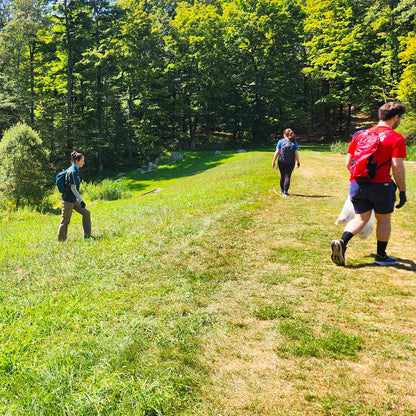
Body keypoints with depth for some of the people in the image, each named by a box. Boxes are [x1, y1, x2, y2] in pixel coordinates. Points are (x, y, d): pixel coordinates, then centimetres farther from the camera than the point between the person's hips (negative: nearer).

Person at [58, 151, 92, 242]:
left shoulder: (75, 170, 11)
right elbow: (73, 188, -20)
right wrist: (81, 201, -17)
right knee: (65, 221, 0)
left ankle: (87, 236, 17)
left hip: (73, 200, 10)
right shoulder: (72, 172, -18)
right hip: (68, 200, -10)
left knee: (86, 213, 11)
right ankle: (61, 241, 11)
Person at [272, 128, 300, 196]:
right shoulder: (294, 142, 1)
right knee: (287, 176, 1)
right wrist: (298, 162, 7)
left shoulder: (281, 141, -1)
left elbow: (277, 152, -3)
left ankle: (282, 190, 32)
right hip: (291, 162, -1)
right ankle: (285, 192, -6)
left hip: (281, 162, 1)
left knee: (282, 176, 16)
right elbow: (296, 153, -3)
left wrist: (273, 161, 1)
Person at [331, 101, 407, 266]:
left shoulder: (360, 135, 9)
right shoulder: (396, 138, -5)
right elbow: (397, 167, -12)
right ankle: (381, 256, 23)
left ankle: (341, 242, -7)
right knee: (384, 220, 13)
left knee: (361, 217, 15)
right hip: (381, 185, -4)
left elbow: (348, 162, 9)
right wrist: (402, 191, -4)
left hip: (357, 184, 4)